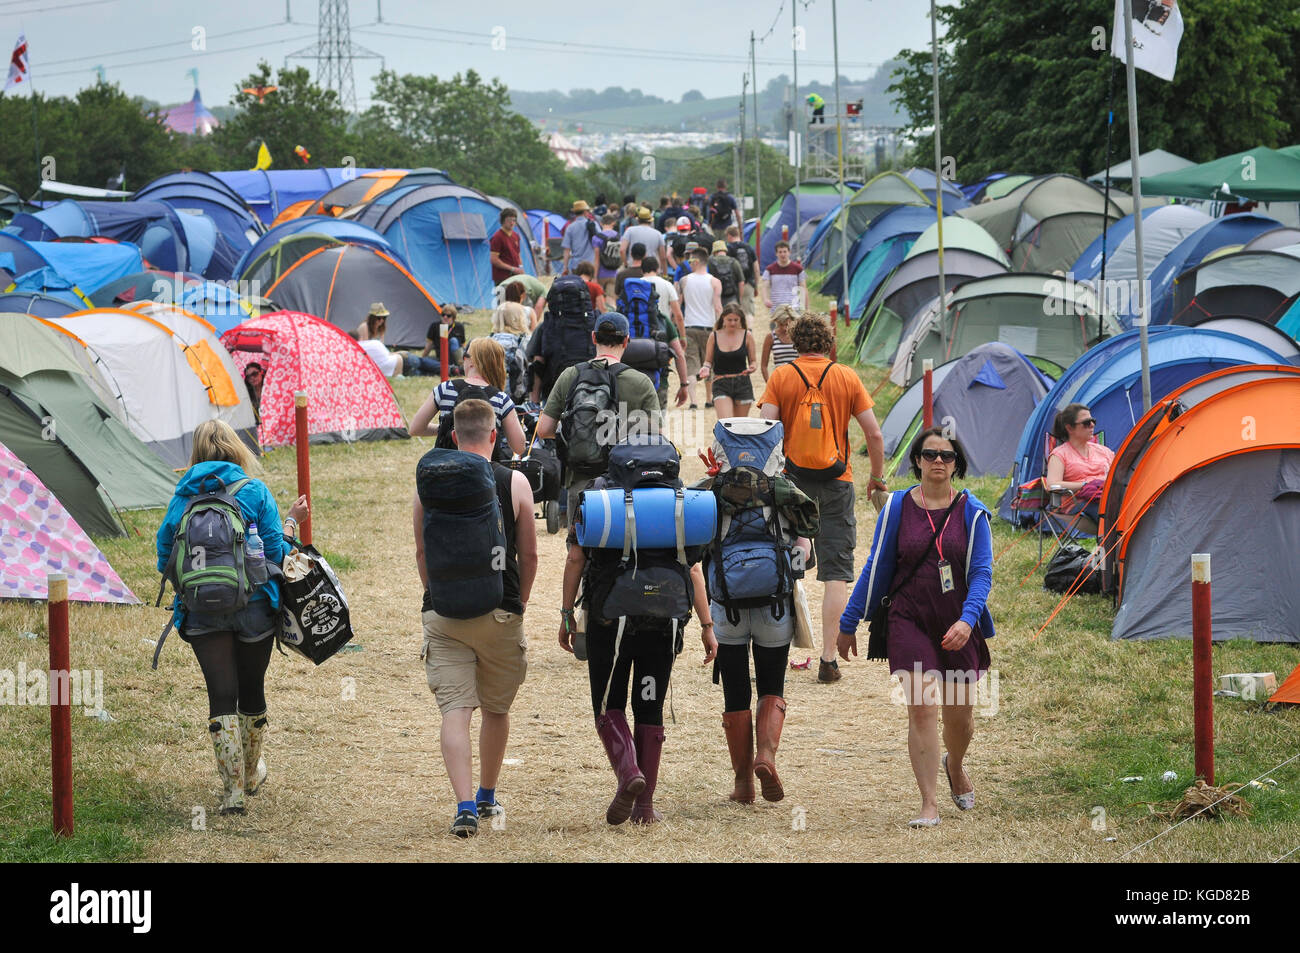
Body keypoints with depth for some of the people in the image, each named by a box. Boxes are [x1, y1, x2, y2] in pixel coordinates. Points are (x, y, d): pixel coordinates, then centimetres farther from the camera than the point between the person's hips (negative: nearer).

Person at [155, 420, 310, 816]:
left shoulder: (183, 498, 2)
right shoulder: (255, 492, -2)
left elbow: (165, 560, 6)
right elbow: (276, 554, -5)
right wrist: (291, 522, 11)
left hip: (202, 615, 0)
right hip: (254, 608, 0)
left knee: (222, 697, 1)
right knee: (252, 692, 18)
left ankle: (232, 789, -7)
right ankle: (251, 773, 37)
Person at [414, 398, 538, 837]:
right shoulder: (515, 484, -2)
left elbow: (422, 555, 9)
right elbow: (529, 556, 3)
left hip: (443, 615, 0)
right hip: (500, 613, 0)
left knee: (454, 710, -3)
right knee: (496, 709, 18)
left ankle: (465, 805, -17)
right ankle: (487, 796, 32)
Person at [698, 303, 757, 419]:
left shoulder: (747, 336, 3)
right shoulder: (714, 336, 3)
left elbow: (753, 360, 9)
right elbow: (708, 361, 10)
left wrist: (752, 367, -14)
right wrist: (706, 368, -12)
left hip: (742, 384, 1)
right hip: (721, 385, -1)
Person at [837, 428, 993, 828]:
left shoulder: (972, 512, -1)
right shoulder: (898, 507, -1)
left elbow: (981, 573, -6)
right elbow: (876, 568, 5)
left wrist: (968, 619, -23)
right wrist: (849, 624, 8)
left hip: (958, 627, 1)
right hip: (910, 619, -1)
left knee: (959, 713, 12)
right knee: (922, 706, -14)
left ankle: (955, 766, 46)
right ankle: (929, 804, -9)